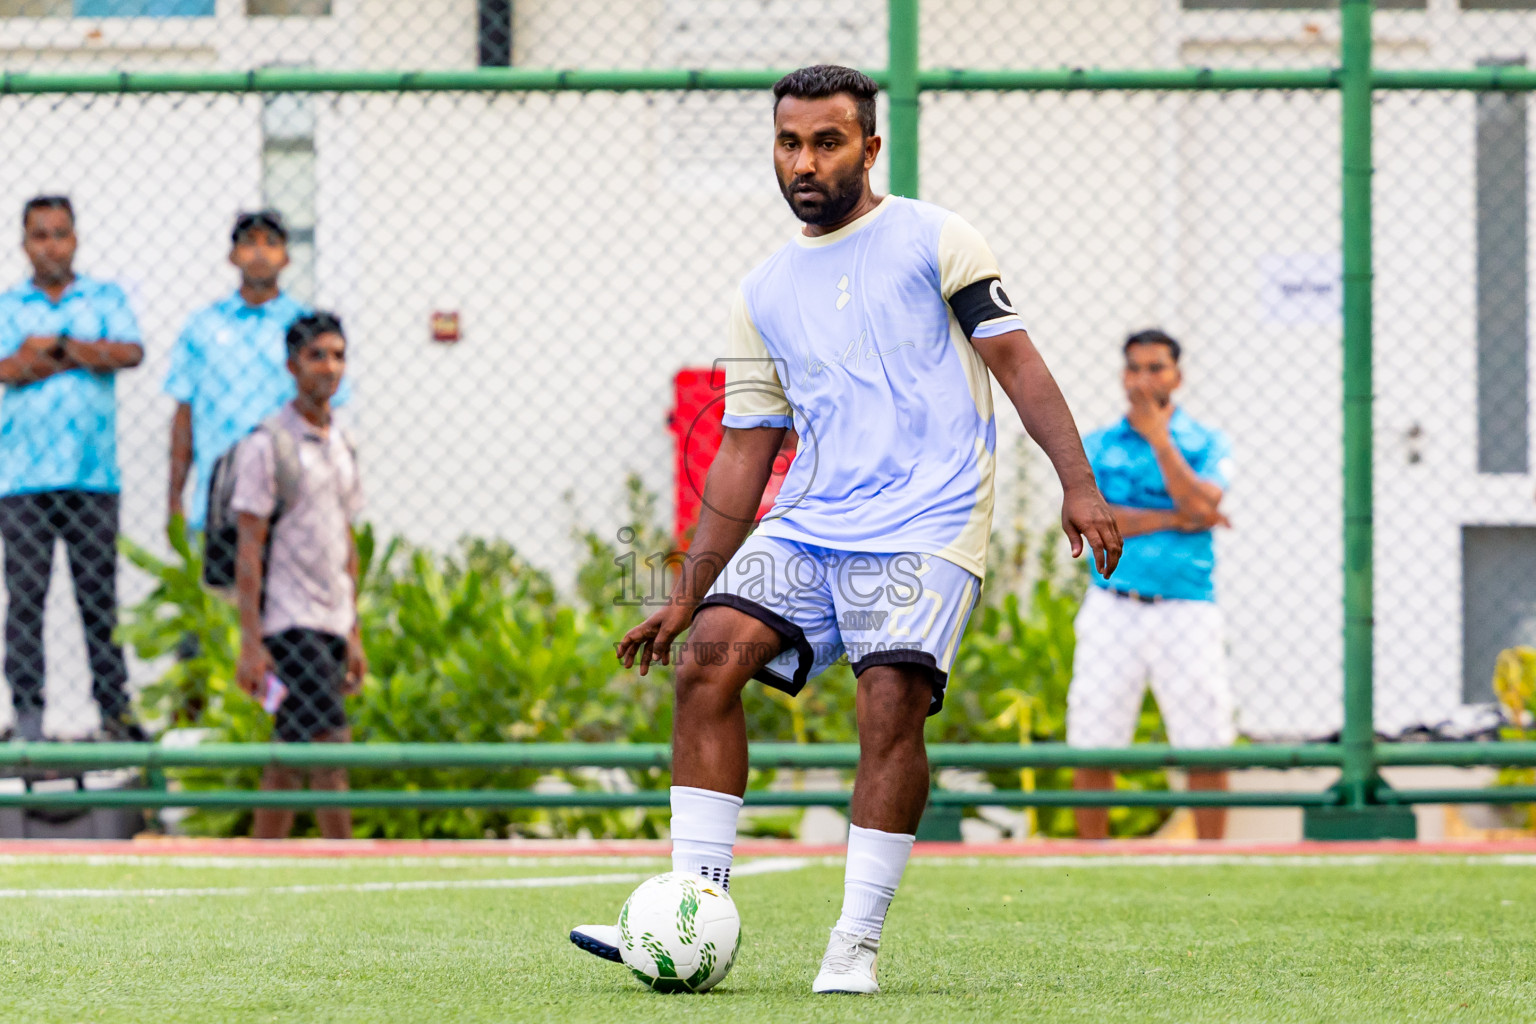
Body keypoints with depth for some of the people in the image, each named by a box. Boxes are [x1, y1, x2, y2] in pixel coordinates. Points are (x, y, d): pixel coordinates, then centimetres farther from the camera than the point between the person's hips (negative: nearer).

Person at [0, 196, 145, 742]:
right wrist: (89, 355, -4)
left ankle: (114, 709, 5)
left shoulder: (105, 298, 12)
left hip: (92, 474, 1)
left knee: (100, 596, 2)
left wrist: (56, 346, -8)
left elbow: (131, 352, -6)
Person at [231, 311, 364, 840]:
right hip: (288, 626, -7)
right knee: (329, 747, -13)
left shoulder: (341, 446, 15)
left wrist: (354, 635, 17)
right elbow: (248, 549, -10)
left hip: (331, 626, 7)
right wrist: (251, 642, -15)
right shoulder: (267, 444, -8)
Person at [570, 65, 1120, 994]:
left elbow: (1016, 361, -2)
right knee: (709, 658, -15)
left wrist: (1078, 482, -14)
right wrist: (687, 595, 15)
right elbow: (744, 454, 19)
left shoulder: (932, 240, 3)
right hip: (806, 526, 5)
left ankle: (857, 944, -14)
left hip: (926, 527, -5)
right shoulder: (764, 296, 17)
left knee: (892, 702, -21)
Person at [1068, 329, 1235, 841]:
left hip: (1186, 606, -1)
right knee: (1091, 745, -2)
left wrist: (1158, 437, -9)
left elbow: (1200, 504, -10)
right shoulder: (1097, 446, 10)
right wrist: (1173, 519, -9)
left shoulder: (1207, 443, 8)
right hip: (1113, 608, 1)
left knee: (1206, 748, -6)